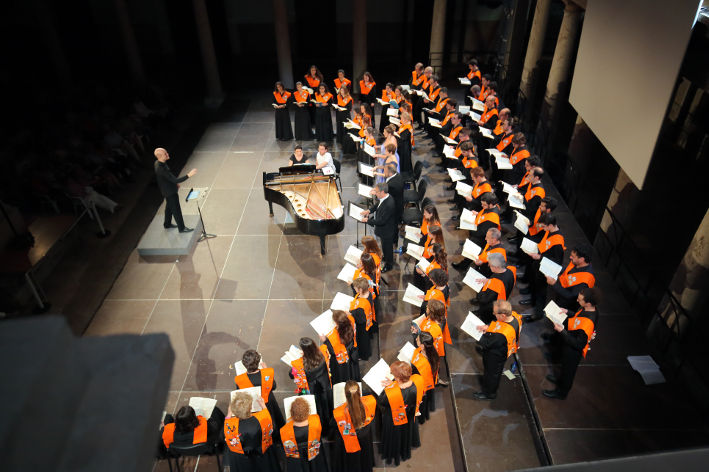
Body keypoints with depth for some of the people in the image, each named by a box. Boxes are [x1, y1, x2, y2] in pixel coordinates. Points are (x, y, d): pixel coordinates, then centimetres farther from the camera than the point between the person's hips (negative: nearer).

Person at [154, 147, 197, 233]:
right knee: (176, 210, 7)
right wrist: (188, 175, -36)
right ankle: (181, 228, 23)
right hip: (170, 192, -9)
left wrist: (175, 183, 16)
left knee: (169, 207, 27)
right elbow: (175, 180, -35)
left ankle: (167, 224, 46)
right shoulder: (161, 169, -36)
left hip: (167, 190, 10)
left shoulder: (158, 163, -6)